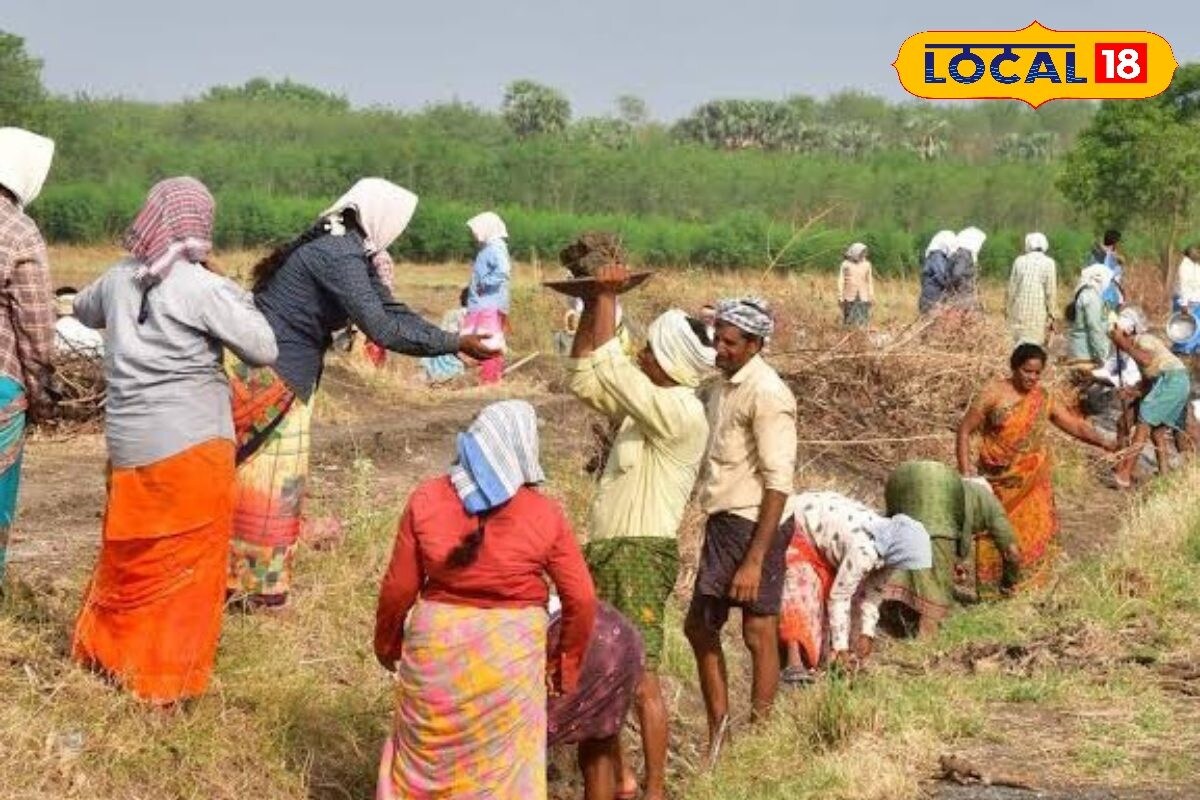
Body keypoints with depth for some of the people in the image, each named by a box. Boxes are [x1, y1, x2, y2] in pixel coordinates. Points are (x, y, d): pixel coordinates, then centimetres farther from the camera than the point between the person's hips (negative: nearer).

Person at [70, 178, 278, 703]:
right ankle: (168, 680, 11)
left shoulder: (119, 280, 5)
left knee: (128, 557, 20)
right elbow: (264, 350, -9)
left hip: (128, 445, 6)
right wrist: (235, 295, 0)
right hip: (191, 447, -6)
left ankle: (102, 653, 32)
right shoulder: (204, 288, -14)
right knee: (187, 565, 6)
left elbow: (83, 311, 27)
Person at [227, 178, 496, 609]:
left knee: (274, 481, 16)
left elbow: (390, 310, 12)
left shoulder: (348, 250, 9)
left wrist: (453, 336, 5)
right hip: (268, 377, -10)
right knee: (270, 482, 0)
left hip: (283, 375, 10)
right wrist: (456, 343, -20)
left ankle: (252, 581, 26)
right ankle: (257, 589, 10)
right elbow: (383, 329, -25)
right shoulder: (338, 255, -21)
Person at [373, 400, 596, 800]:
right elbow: (581, 599, -6)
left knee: (426, 757, 19)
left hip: (438, 646, 1)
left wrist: (387, 643, 15)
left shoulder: (426, 499, -5)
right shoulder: (544, 514, -8)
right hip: (510, 653, -1)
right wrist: (568, 665, 8)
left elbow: (399, 588, -1)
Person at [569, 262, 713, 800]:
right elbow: (584, 380, 16)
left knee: (640, 676, -8)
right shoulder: (646, 404, 11)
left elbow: (610, 369, -20)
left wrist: (608, 300, -9)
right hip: (607, 552, 10)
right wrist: (592, 309, 6)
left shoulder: (681, 413, -16)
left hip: (642, 555, -10)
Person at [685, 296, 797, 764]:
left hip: (754, 526, -9)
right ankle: (717, 733, 27)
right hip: (722, 521, 9)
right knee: (699, 626, 15)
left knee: (759, 634, 2)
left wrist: (754, 560, -24)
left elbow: (779, 483, -20)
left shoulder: (766, 393, -16)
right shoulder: (724, 385, 11)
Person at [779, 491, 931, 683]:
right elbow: (838, 597, -29)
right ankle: (794, 663, -32)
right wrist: (840, 647, -22)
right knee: (801, 590, -24)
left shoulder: (888, 547, -12)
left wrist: (867, 633, -4)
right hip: (793, 528, -9)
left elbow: (873, 591, 0)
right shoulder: (863, 550, -37)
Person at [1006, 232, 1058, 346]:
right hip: (1039, 313, -3)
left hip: (1020, 311, 3)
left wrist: (1010, 311, 16)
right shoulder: (1049, 263, -4)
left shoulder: (1019, 261, 3)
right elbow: (1051, 292, -5)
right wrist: (1051, 315, 2)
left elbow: (1012, 289, 7)